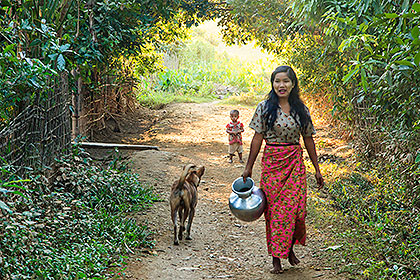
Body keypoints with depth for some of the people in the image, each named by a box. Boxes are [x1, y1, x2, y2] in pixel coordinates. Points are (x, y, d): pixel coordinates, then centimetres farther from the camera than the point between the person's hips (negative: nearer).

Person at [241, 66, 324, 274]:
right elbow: (257, 138, 2)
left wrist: (317, 169, 13)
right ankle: (276, 258, 10)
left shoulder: (301, 109, 6)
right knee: (274, 210, 0)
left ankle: (290, 248, 18)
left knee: (295, 208, -7)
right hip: (272, 163, -1)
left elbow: (308, 139, 12)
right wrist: (248, 167, 0)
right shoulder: (265, 108, 1)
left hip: (295, 163, 1)